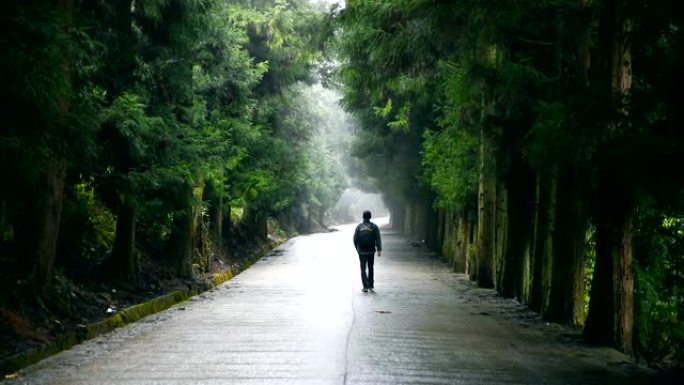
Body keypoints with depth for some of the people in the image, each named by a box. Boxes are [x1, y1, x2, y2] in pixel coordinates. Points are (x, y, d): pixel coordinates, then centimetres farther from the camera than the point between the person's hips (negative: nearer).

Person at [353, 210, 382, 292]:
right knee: (370, 268, 16)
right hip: (371, 251, 1)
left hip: (362, 251, -1)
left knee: (363, 269, 3)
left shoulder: (359, 226, -1)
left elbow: (355, 239, 0)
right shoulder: (374, 226, -3)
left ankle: (366, 286, -9)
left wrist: (357, 248, 16)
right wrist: (379, 250, -11)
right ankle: (370, 286, 19)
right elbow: (378, 239, -9)